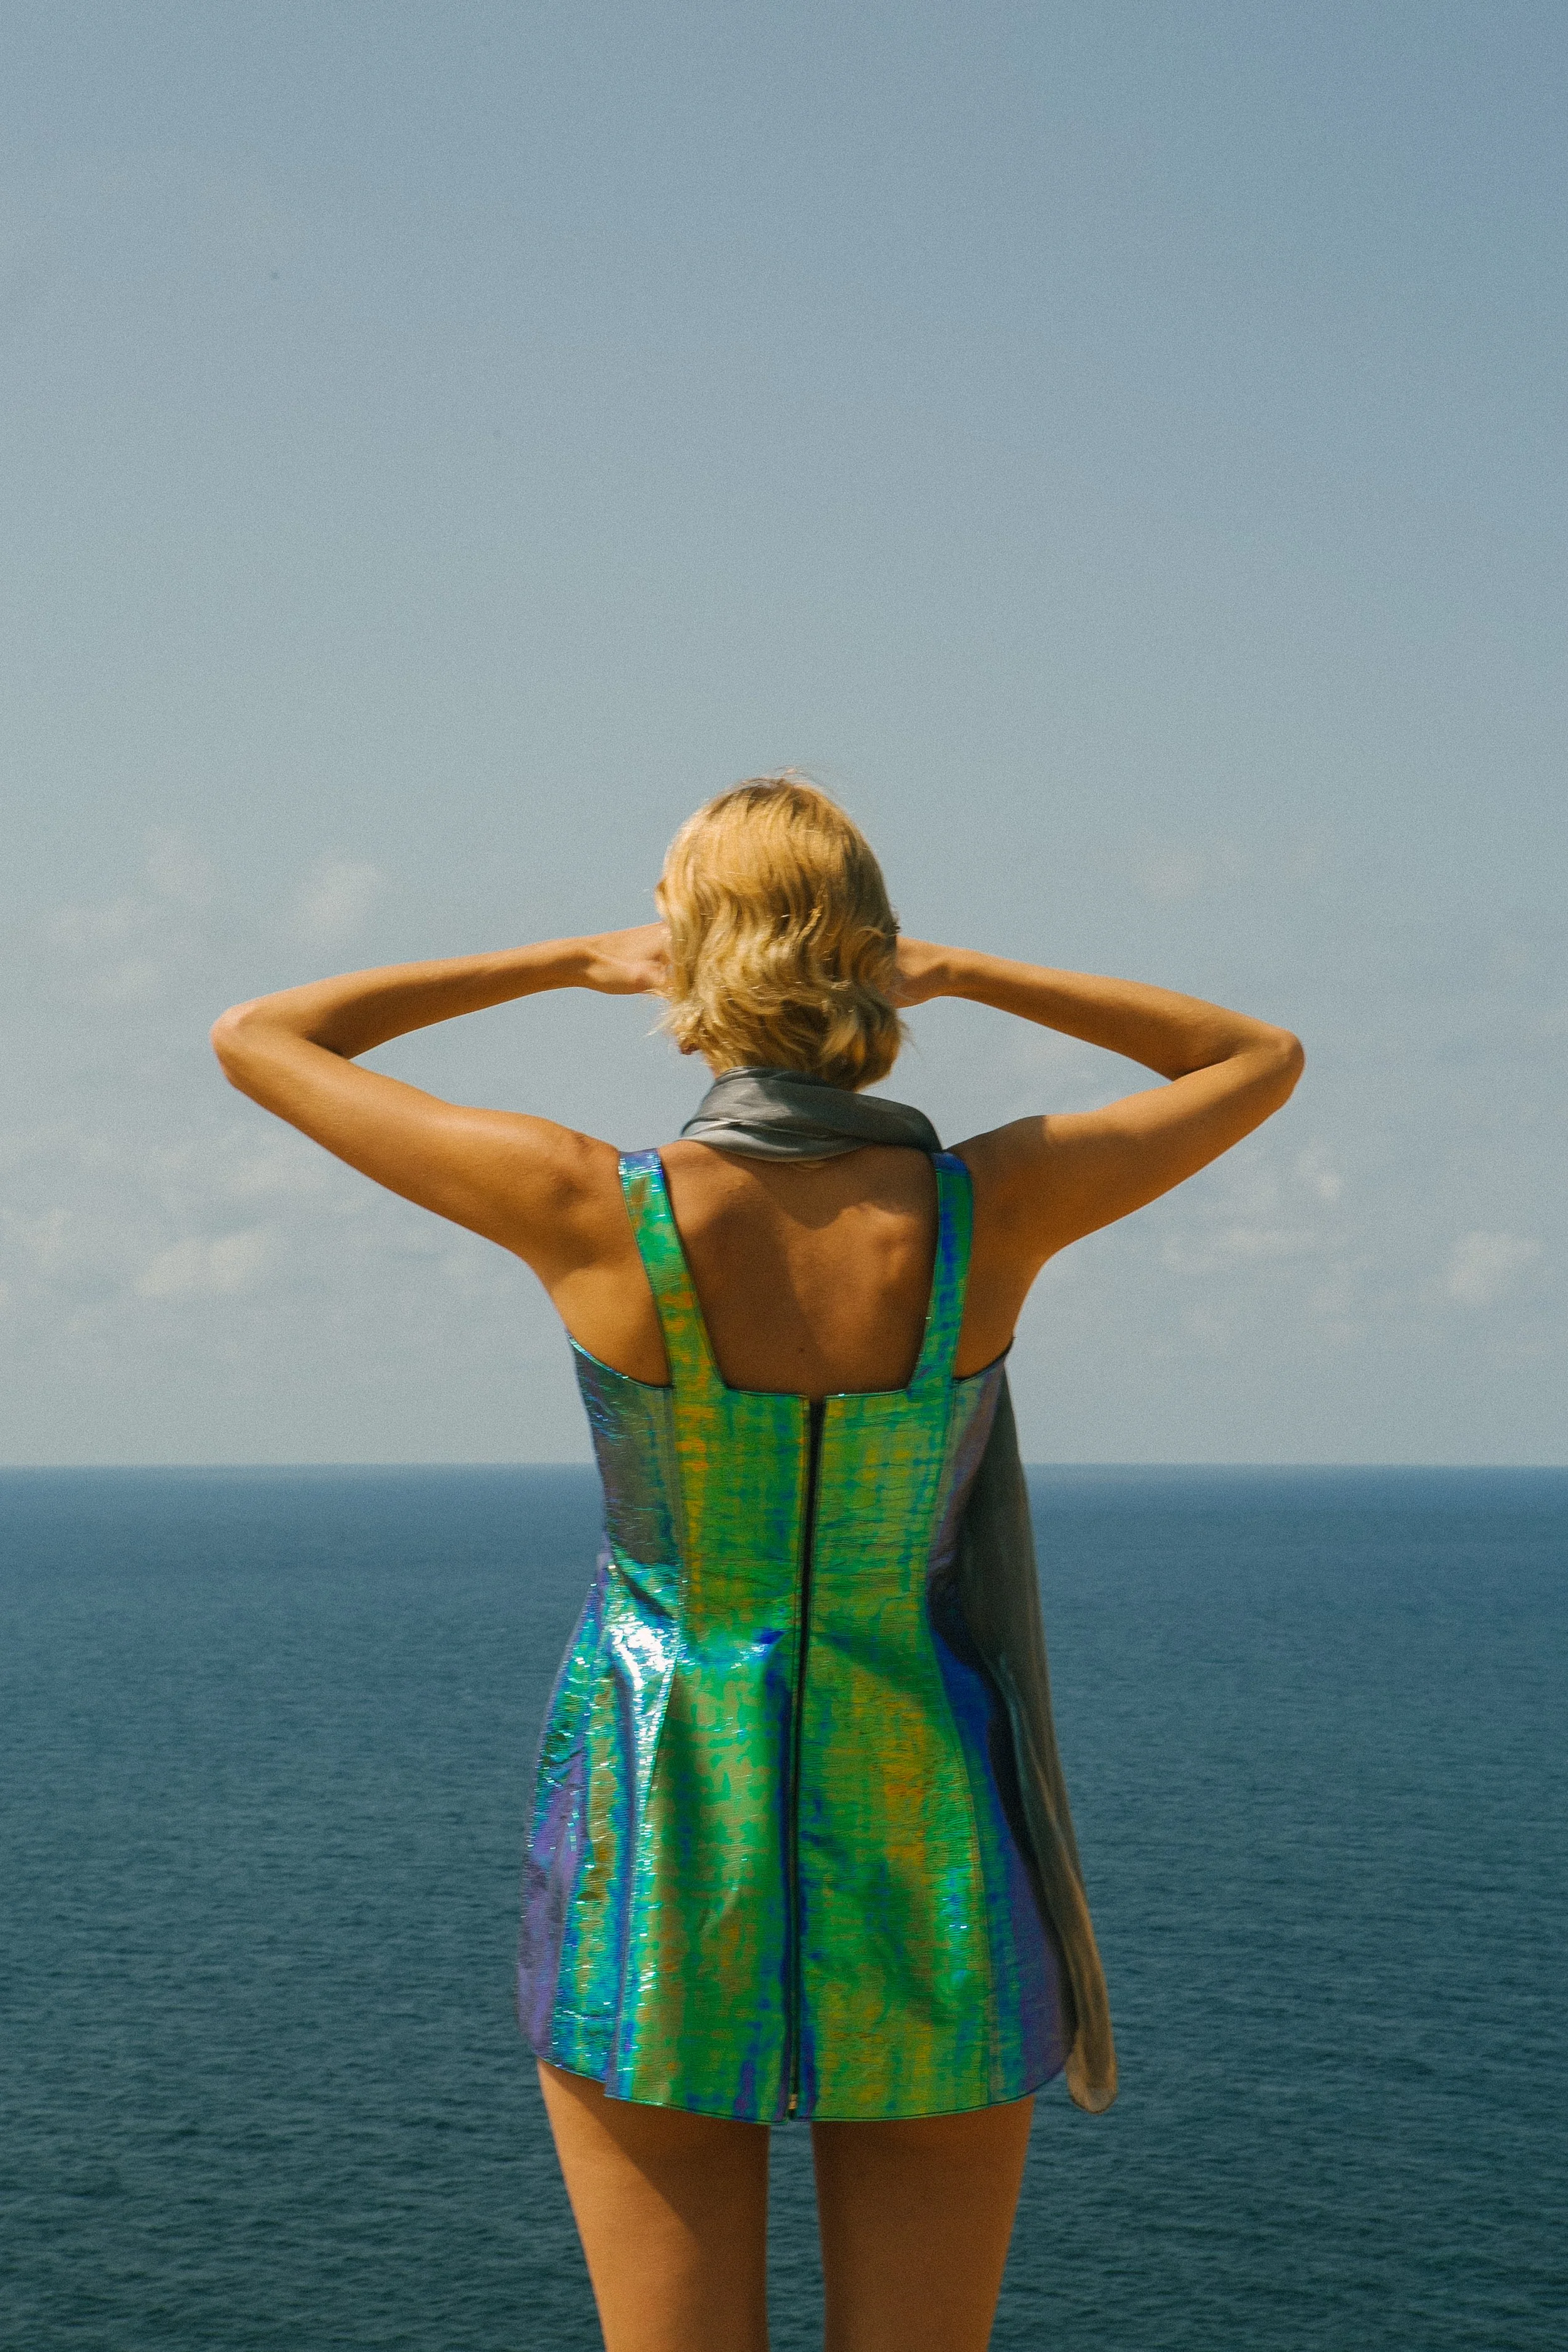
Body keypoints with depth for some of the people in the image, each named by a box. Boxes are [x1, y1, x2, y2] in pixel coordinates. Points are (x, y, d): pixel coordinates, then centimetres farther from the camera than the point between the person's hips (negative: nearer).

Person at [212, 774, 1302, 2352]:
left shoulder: (598, 1213, -17)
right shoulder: (989, 1210, -13)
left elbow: (256, 1040, -4)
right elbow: (1265, 1063, 6)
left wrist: (566, 964, 5)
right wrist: (956, 971, 6)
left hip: (659, 1862, -1)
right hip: (927, 1865, 1)